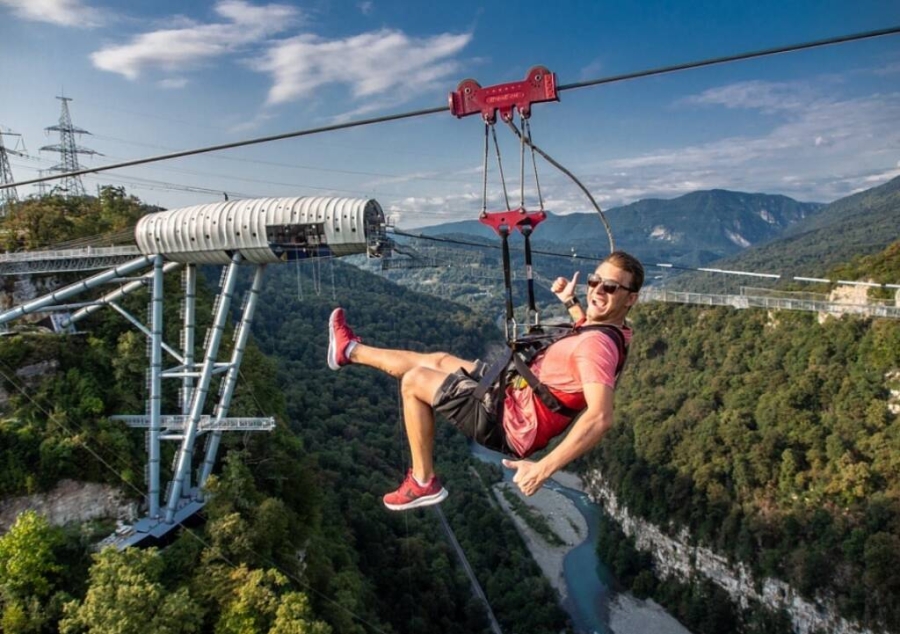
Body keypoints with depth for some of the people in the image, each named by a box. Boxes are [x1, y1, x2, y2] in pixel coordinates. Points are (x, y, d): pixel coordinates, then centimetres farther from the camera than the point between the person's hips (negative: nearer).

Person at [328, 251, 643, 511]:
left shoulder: (596, 345, -30)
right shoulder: (608, 328, 0)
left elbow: (600, 418, -43)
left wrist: (543, 469, -44)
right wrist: (571, 302, 16)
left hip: (512, 424, -9)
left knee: (414, 381, -2)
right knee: (439, 360, 18)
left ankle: (423, 483, 11)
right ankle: (351, 350, 36)